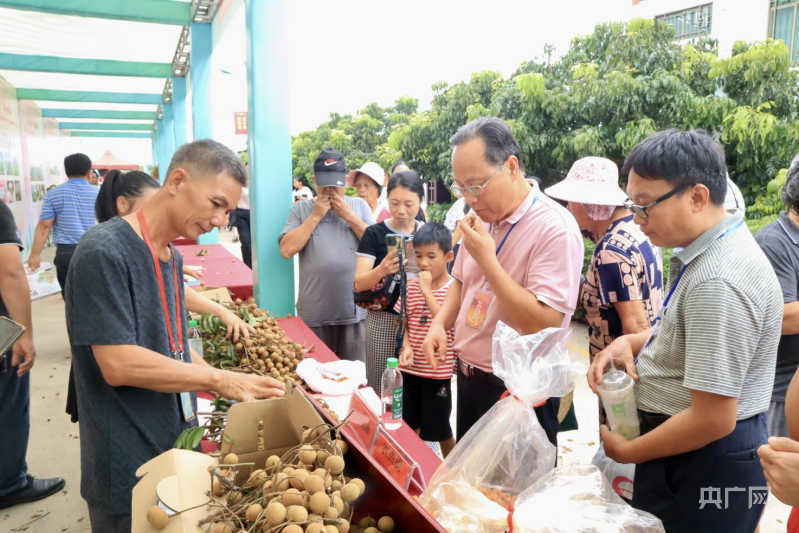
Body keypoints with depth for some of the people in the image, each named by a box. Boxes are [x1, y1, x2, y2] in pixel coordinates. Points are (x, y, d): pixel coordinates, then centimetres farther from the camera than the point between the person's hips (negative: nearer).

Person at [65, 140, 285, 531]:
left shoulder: (171, 256, 6)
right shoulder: (104, 252, -21)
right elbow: (119, 364, -25)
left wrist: (237, 388, 0)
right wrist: (218, 379, -18)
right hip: (130, 472, -7)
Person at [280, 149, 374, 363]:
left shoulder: (359, 205, 7)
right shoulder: (301, 209, 5)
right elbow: (286, 249, -7)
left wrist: (348, 215, -7)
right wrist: (315, 216, -7)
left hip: (354, 310, 0)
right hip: (314, 312, 0)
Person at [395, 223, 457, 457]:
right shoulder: (411, 287, 3)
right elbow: (405, 323, 8)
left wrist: (427, 290, -23)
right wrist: (406, 346, -10)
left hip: (438, 371, -4)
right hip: (411, 368, 5)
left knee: (439, 428, 12)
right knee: (410, 426, 16)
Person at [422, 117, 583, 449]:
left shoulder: (554, 228, -22)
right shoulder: (483, 218, 2)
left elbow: (544, 325, -28)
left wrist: (486, 258, -27)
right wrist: (441, 324, -1)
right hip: (470, 380, 8)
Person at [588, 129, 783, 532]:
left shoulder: (717, 281, -28)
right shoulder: (709, 253, 3)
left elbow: (713, 419, -27)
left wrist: (627, 452, -13)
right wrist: (630, 342, -2)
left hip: (706, 466, -9)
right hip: (686, 451, 9)